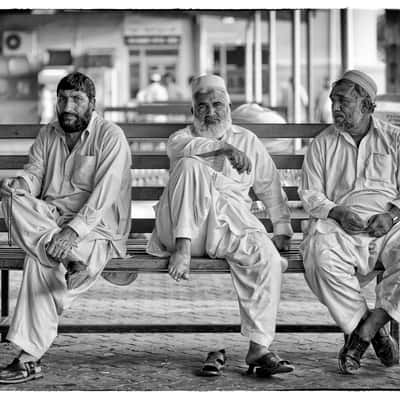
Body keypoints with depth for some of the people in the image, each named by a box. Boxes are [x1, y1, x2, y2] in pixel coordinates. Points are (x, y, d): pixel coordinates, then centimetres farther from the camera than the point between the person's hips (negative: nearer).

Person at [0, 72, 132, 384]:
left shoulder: (110, 136, -4)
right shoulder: (47, 135, 16)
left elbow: (103, 195, -15)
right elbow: (34, 174, 6)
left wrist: (73, 230, -29)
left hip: (96, 228, -5)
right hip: (47, 220, 5)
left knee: (41, 261, -31)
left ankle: (29, 358, -30)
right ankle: (72, 258, -37)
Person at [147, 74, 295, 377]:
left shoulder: (247, 140, 24)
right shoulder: (182, 137, 17)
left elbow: (271, 189, 23)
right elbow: (183, 147, -11)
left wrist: (282, 229, 12)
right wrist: (225, 148, -24)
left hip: (233, 224, 2)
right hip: (185, 226, -1)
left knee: (268, 256, -29)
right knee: (190, 165, -26)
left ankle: (259, 348, -30)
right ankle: (182, 249, -33)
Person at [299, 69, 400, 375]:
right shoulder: (323, 144, 17)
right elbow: (310, 194, 10)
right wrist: (337, 213, -10)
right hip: (342, 227, 0)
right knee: (320, 254, -35)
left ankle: (363, 330, -25)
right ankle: (375, 331, -23)